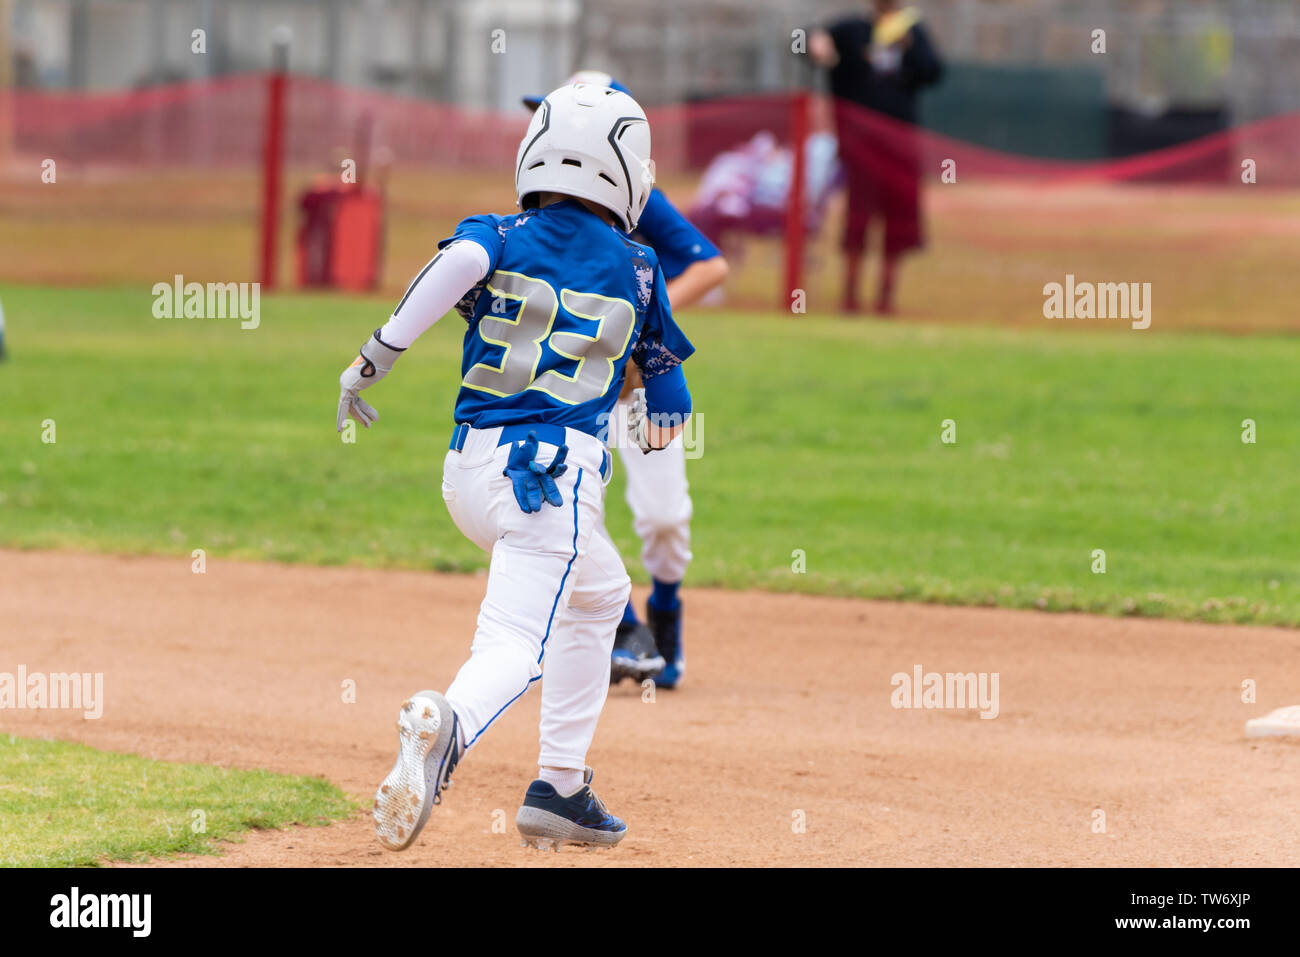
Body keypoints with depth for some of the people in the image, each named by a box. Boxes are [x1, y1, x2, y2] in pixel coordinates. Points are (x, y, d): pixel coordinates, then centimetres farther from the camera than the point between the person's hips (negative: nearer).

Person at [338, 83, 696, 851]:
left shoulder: (502, 237, 10)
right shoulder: (637, 270, 10)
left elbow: (460, 260, -16)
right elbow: (666, 419, 15)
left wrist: (377, 357, -16)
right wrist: (656, 419, 39)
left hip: (469, 470, 5)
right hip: (556, 468, -5)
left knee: (600, 593, 28)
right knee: (515, 643, -19)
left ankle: (564, 787, 24)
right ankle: (450, 726, -54)